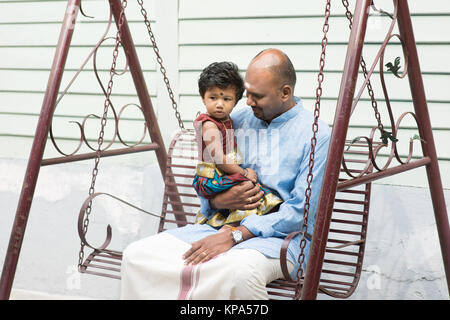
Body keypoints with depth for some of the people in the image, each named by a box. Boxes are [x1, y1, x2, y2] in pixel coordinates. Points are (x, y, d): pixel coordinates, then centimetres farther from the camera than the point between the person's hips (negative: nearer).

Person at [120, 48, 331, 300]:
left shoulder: (317, 135, -5)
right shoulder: (237, 120, 12)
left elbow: (300, 212, -11)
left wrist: (235, 236, -20)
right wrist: (219, 201, -8)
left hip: (279, 237, -5)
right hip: (222, 225, 5)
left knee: (241, 270, -41)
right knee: (136, 255, -15)